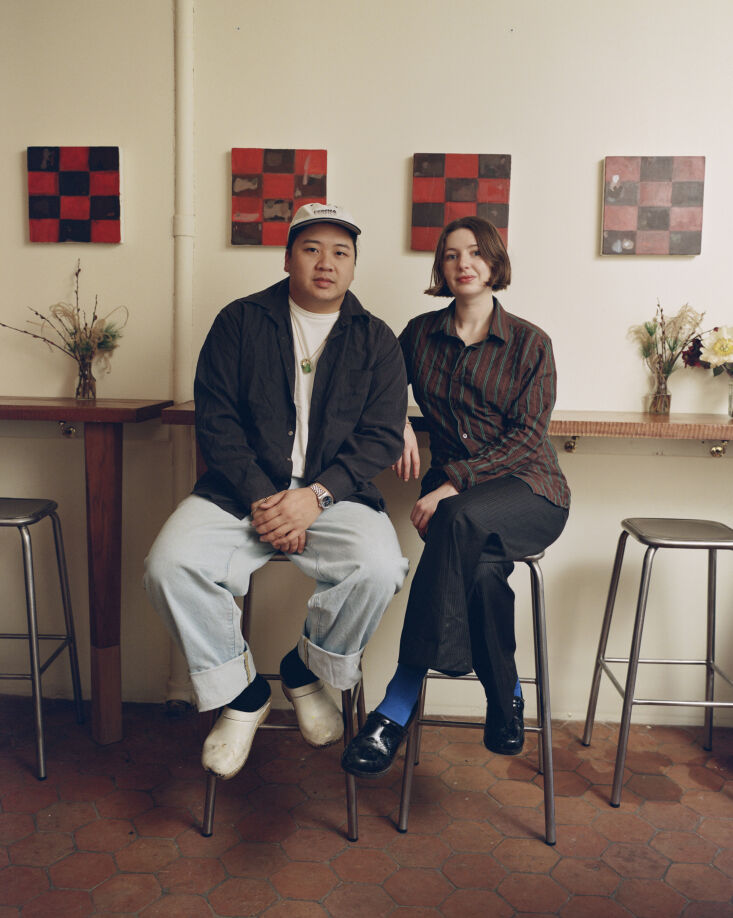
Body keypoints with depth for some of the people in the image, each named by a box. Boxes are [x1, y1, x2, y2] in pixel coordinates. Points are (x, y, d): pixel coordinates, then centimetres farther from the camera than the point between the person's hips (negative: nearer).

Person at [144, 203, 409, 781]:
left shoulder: (376, 340, 10)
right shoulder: (240, 322, 9)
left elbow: (382, 437, 1)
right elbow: (215, 419, 1)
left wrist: (315, 496, -15)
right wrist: (259, 497, -13)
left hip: (334, 495, 0)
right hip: (242, 491, 1)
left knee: (379, 568, -29)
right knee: (171, 566, -24)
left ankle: (307, 673, 3)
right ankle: (242, 695, 0)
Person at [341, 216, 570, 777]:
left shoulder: (530, 343, 2)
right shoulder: (421, 334, 11)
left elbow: (526, 437, -7)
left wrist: (453, 484, -20)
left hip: (529, 489, -2)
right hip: (454, 491, 3)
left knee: (460, 520, -37)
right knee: (482, 569, -33)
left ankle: (397, 709, -33)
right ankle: (506, 698, -8)